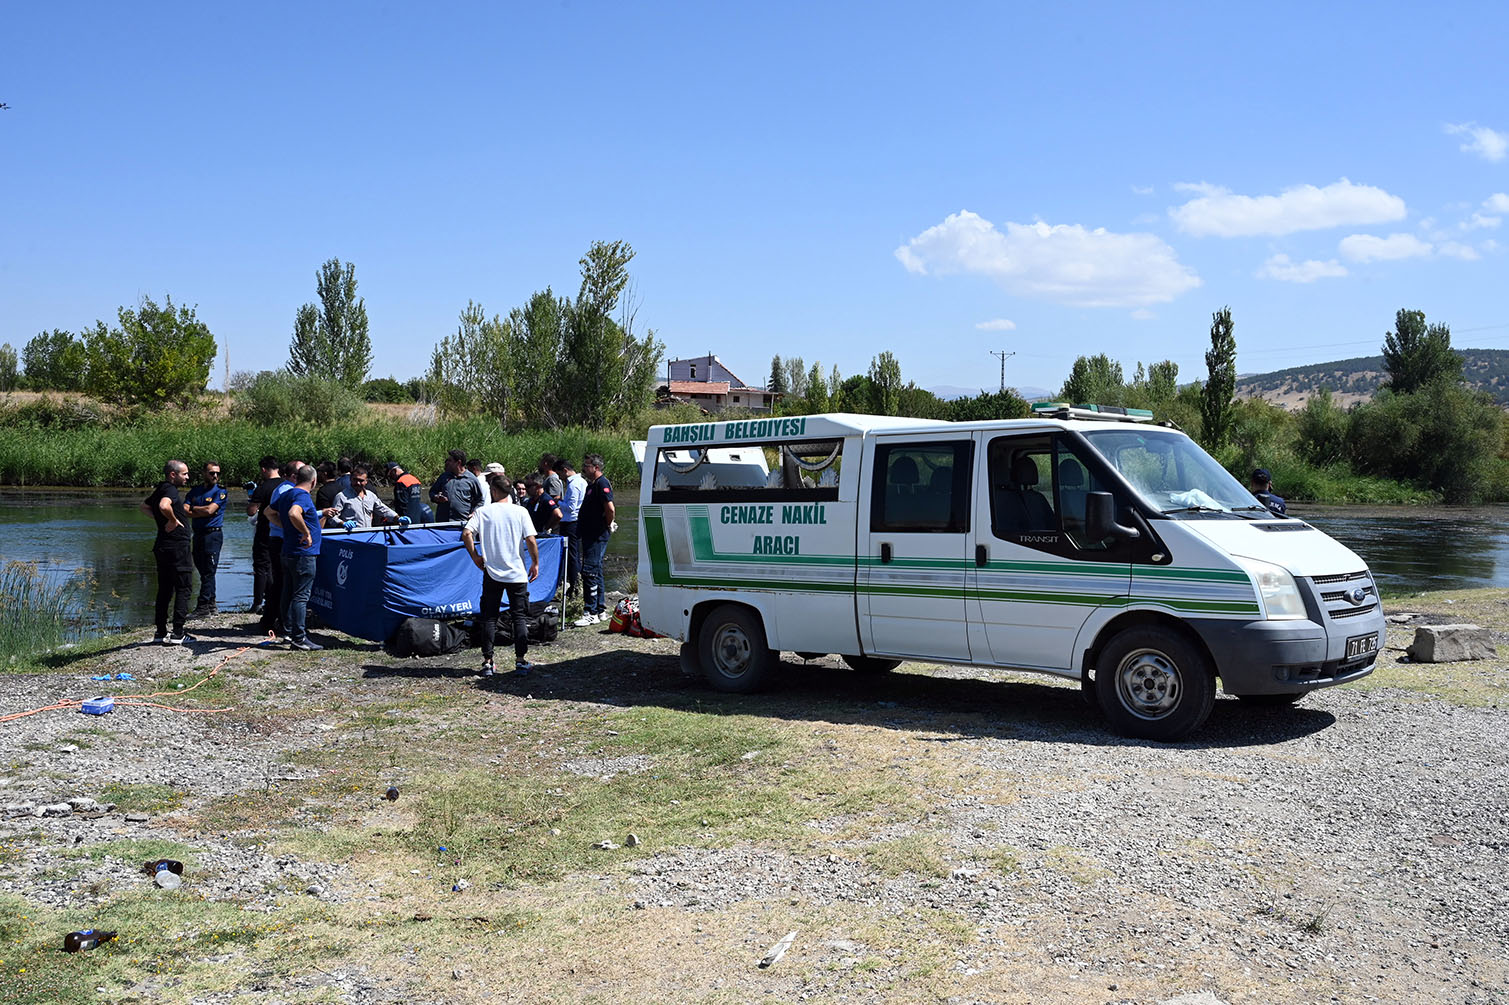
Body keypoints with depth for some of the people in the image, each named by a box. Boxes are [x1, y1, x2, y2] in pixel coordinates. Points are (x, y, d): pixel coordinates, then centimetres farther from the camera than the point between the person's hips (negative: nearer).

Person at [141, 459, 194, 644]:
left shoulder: (160, 490, 15)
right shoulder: (171, 490, -15)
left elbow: (144, 506, 33)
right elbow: (164, 506, -36)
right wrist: (173, 520, -19)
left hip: (162, 546, 9)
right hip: (177, 547, -9)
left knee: (164, 590, 13)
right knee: (183, 589, -4)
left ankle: (161, 633, 16)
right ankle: (177, 634, -6)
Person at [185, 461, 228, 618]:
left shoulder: (220, 491, -2)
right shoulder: (195, 490, 14)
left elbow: (210, 510, -14)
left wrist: (193, 508, 0)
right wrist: (202, 511, -9)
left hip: (213, 534, -6)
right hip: (198, 534, 6)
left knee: (208, 571, -7)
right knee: (201, 569, 10)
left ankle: (203, 606, -6)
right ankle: (211, 604, 18)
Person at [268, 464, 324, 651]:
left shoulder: (286, 494, 12)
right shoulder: (302, 496, -17)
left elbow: (270, 513, 25)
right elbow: (294, 513, -36)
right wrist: (306, 533, -26)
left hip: (288, 553, 9)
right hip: (303, 554, -9)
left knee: (289, 594, 15)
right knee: (301, 596, -7)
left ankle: (289, 631, 23)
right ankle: (299, 637, -6)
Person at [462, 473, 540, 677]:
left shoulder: (482, 512, -2)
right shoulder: (520, 512, -2)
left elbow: (466, 534, -12)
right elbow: (530, 540, -7)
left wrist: (475, 557, 1)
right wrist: (535, 563, 5)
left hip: (492, 573, 0)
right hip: (518, 574, 0)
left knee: (489, 618, 8)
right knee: (520, 617, 7)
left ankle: (487, 662, 7)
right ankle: (521, 661, 6)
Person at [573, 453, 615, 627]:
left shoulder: (602, 483, -14)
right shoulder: (592, 484, 17)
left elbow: (610, 508, -25)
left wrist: (607, 526, -11)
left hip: (597, 536, -10)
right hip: (590, 535, 10)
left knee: (590, 572, -11)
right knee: (595, 573, 14)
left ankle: (591, 613, -9)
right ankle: (600, 611, 21)